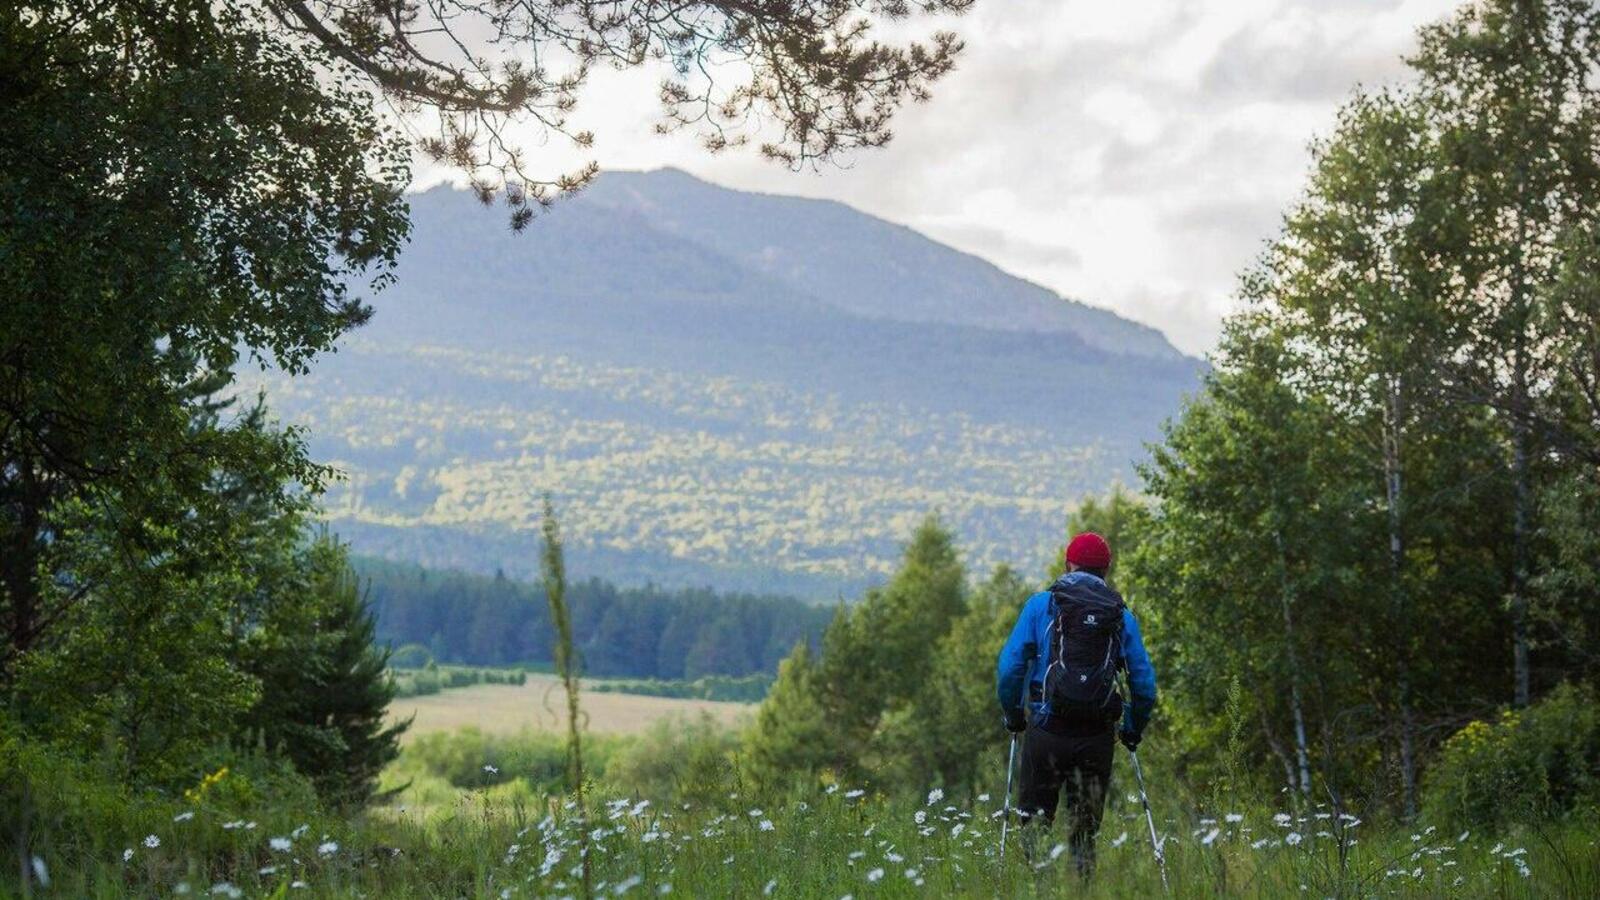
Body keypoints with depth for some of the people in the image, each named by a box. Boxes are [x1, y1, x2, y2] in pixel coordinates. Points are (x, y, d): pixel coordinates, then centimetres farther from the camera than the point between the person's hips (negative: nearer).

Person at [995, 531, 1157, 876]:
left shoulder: (1040, 605, 3)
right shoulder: (1122, 615, 9)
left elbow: (1010, 665, -3)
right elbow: (1145, 683, 8)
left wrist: (1012, 714, 10)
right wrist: (1133, 730, 21)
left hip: (1047, 731, -2)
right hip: (1098, 737, 2)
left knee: (1035, 819, 6)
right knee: (1085, 827, 11)